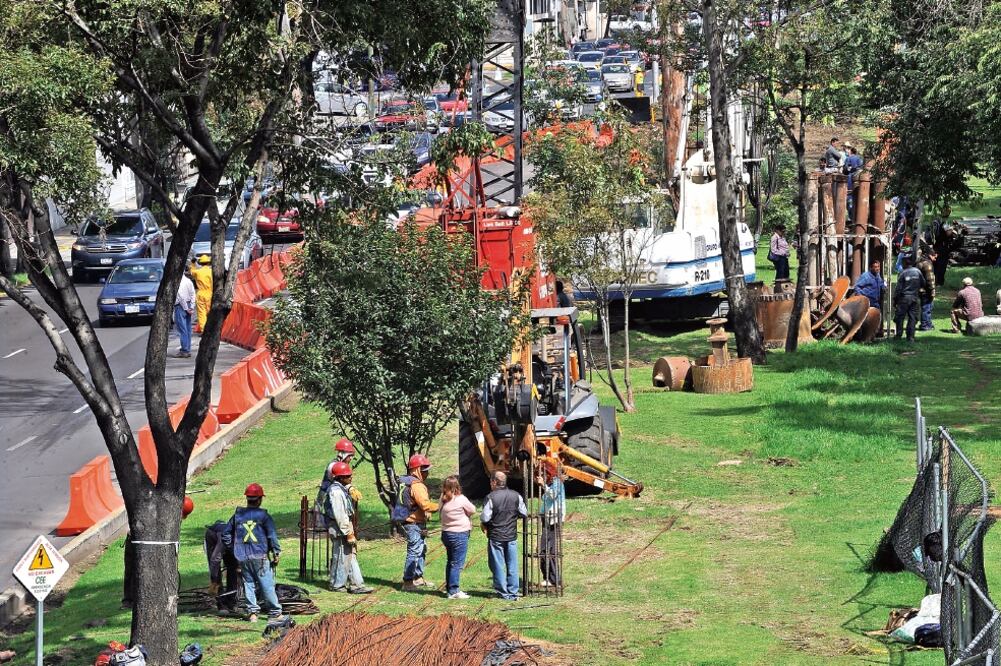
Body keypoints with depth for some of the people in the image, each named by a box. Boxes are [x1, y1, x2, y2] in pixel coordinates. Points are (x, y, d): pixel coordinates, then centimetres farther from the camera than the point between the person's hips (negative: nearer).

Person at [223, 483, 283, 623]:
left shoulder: (237, 515, 7)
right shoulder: (263, 515, -4)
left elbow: (226, 535, 11)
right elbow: (272, 535, -5)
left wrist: (233, 548, 21)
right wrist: (277, 553, 1)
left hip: (242, 557, 3)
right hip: (259, 556, -3)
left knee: (248, 583, 9)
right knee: (267, 584, 1)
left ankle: (252, 612, 6)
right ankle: (275, 612, 4)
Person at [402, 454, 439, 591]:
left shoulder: (416, 483, 15)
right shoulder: (417, 486, -19)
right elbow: (425, 504, -28)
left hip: (419, 524, 11)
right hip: (414, 524, -11)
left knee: (422, 550, 20)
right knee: (414, 552, -9)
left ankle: (418, 578, 31)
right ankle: (407, 582, -8)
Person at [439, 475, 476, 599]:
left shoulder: (443, 500, 3)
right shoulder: (461, 500, -16)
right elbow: (473, 510, -3)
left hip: (446, 533, 7)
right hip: (459, 535, -7)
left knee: (450, 562, 18)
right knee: (457, 563, -4)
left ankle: (449, 587, 26)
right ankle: (453, 591, -5)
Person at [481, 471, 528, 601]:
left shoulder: (491, 497, -14)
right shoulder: (516, 496, -1)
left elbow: (485, 518, -16)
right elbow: (524, 514, 5)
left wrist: (484, 524, 7)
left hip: (495, 536, -4)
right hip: (512, 536, 4)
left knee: (498, 565, 6)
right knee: (512, 565, 11)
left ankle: (503, 593, 8)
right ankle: (513, 592, 14)